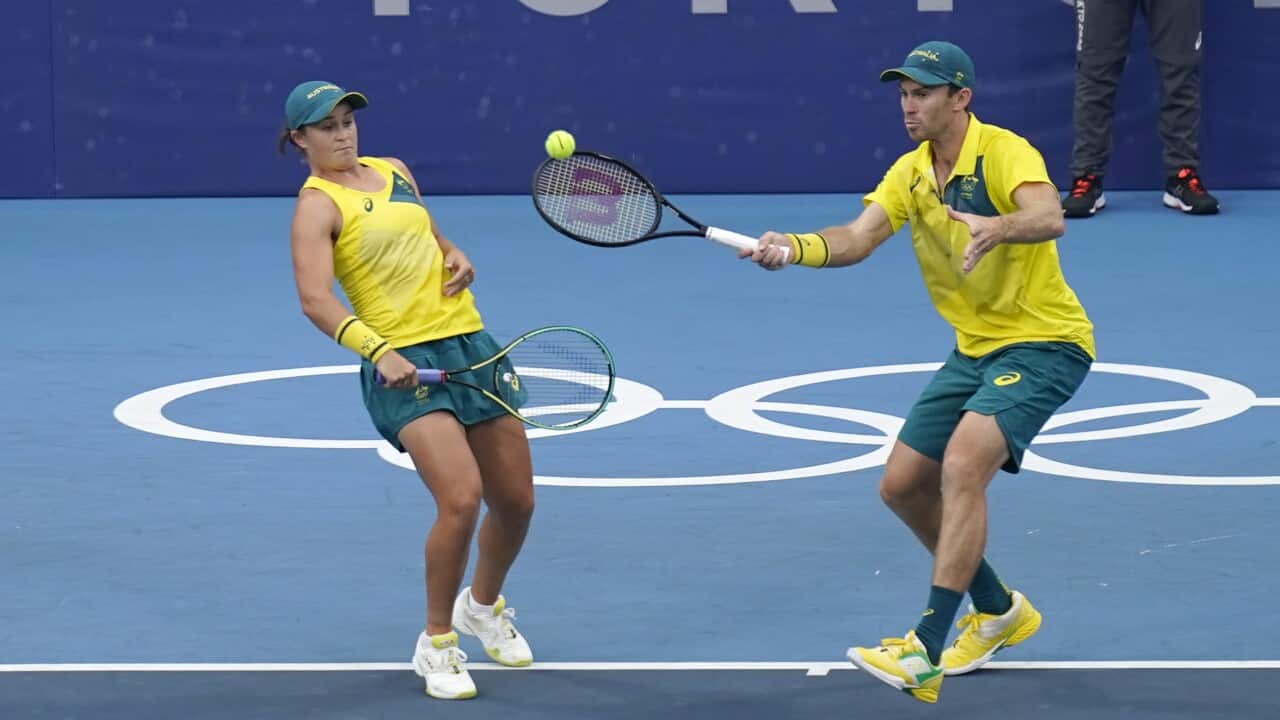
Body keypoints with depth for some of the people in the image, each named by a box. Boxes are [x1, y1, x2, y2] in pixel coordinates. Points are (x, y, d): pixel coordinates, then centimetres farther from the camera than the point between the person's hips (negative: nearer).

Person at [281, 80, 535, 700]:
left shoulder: (393, 172, 15)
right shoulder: (317, 206, -6)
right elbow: (315, 300, -20)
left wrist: (456, 259, 7)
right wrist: (378, 353, -33)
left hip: (471, 345, 7)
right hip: (403, 364, -7)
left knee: (516, 503, 10)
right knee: (460, 499, -23)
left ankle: (483, 605, 41)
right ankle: (436, 645, -3)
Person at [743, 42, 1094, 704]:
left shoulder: (1004, 153, -19)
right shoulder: (909, 174, 3)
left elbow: (1047, 217, -39)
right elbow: (856, 239, -12)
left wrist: (996, 229, -60)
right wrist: (795, 248, -32)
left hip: (1044, 344, -9)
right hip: (975, 350, 9)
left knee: (963, 464, -27)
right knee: (902, 485, 8)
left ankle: (924, 654, -30)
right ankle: (998, 612, 30)